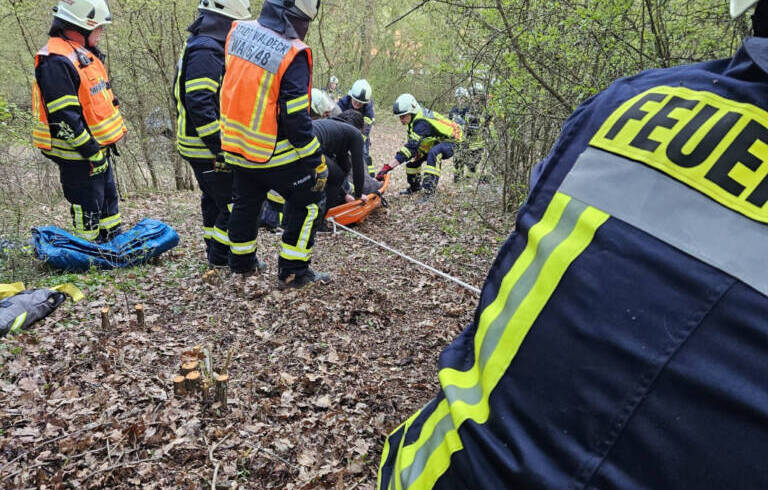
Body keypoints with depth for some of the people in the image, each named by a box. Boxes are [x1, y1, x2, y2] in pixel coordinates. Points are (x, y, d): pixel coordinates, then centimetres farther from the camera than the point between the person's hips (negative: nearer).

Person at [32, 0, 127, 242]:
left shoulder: (85, 53, 13)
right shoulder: (56, 60, -19)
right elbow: (64, 115, -24)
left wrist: (109, 141, 21)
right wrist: (91, 151, -22)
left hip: (98, 148, 10)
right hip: (78, 156, -10)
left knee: (108, 200, 20)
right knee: (88, 211, 0)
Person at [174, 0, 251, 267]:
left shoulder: (203, 47, 15)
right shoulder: (206, 52, -19)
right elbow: (200, 105, -28)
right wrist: (219, 146, -25)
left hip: (202, 145, 11)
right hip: (207, 148, -11)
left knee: (214, 200, 20)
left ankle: (214, 252, 32)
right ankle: (221, 257, 7)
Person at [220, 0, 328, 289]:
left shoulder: (238, 32, 1)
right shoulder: (291, 55, -21)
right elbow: (297, 119, -22)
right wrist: (316, 162, -15)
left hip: (236, 146, 7)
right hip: (273, 154, -7)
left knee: (245, 202, 24)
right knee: (307, 201, 9)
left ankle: (241, 262, 40)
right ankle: (293, 272, 11)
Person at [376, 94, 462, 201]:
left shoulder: (422, 123, -33)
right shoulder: (416, 117, -5)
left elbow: (411, 147, -40)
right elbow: (412, 144, 8)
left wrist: (388, 167, -44)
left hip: (448, 141, -10)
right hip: (436, 141, 10)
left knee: (433, 153, -37)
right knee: (412, 156, 7)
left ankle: (430, 191, -37)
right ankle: (415, 187, 25)